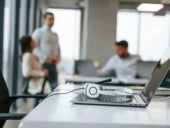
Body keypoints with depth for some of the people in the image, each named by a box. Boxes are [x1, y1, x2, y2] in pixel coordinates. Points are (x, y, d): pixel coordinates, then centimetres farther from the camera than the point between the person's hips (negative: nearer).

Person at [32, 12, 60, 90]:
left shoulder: (55, 35, 18)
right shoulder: (39, 32, -1)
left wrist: (58, 58, 5)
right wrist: (45, 57, -17)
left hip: (52, 64, 6)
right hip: (42, 63, -6)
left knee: (55, 86, -1)